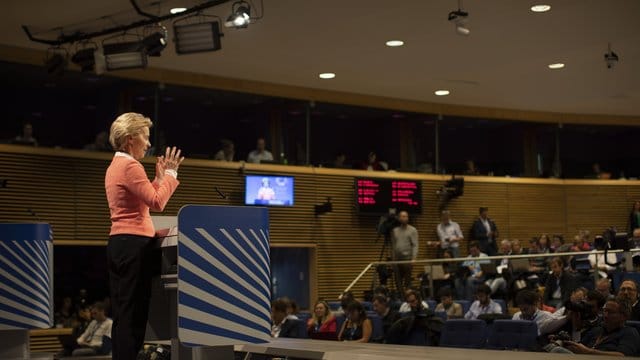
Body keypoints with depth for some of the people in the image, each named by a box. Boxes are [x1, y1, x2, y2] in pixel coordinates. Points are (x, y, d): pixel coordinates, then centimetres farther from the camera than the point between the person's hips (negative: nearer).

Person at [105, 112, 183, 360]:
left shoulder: (116, 166, 19)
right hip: (134, 244, -10)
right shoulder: (130, 166, -13)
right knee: (134, 314, -8)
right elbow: (157, 203, -17)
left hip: (118, 243, 10)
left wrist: (160, 178, 22)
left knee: (122, 314, 10)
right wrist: (171, 174, -6)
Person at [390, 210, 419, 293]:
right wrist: (393, 258, 10)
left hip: (407, 258, -4)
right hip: (397, 259, 4)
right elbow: (393, 245, 16)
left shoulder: (412, 230, 2)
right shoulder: (395, 230, 14)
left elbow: (415, 245, -5)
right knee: (398, 281, 3)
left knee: (407, 280, -4)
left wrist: (414, 258, -15)